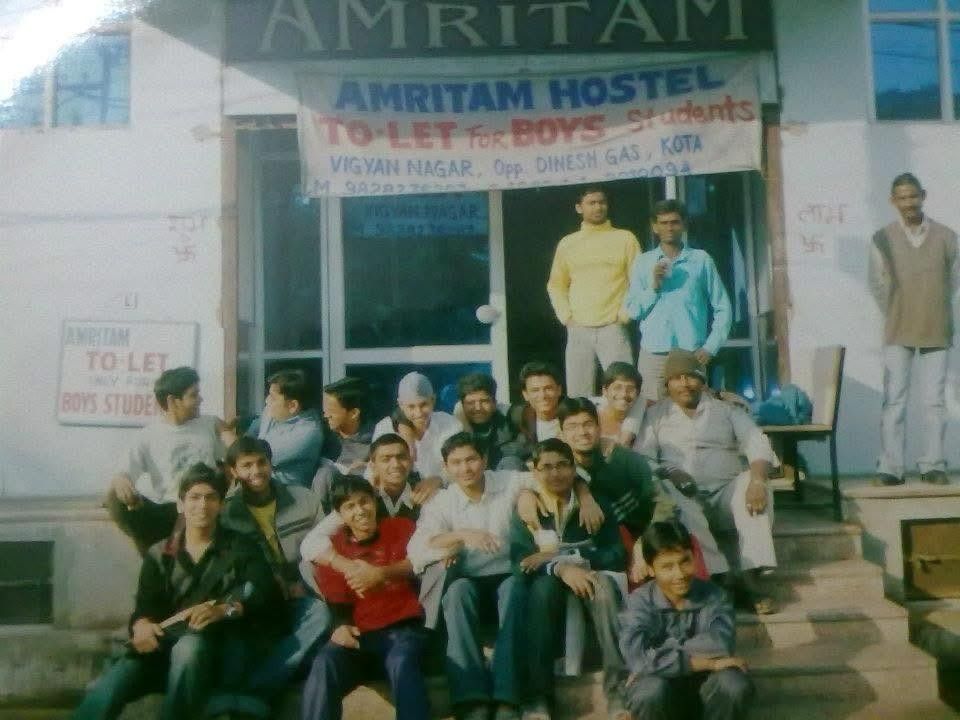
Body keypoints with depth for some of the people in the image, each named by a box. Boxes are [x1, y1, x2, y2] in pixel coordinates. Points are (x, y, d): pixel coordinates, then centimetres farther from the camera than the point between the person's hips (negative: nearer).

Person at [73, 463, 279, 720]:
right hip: (164, 645, 2)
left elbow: (263, 593, -3)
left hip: (216, 644, -2)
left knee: (189, 647, -38)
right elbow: (144, 606, 8)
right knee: (104, 692, -26)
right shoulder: (159, 554, 20)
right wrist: (141, 625, -17)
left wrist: (223, 610, -23)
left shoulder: (240, 548, 12)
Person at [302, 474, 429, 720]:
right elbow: (335, 602, 14)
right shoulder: (332, 548, 16)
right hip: (358, 635, 2)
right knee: (323, 665, -31)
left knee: (402, 663, -36)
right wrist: (341, 626, -10)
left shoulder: (401, 527, 14)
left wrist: (381, 574, -25)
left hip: (402, 629, -1)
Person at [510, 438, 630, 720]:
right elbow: (520, 563, -13)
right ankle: (538, 696, -36)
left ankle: (618, 689, -37)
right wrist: (561, 568, -34)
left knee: (604, 583, -33)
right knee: (544, 584, -35)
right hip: (547, 587, 0)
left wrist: (563, 556, -18)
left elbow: (617, 556, -7)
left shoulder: (596, 505, 4)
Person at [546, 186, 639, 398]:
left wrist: (625, 313, -4)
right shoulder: (567, 243, 13)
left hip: (613, 329, -2)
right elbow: (556, 284, 17)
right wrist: (566, 316, 4)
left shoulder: (625, 239, 7)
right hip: (578, 330, 2)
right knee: (578, 396, 2)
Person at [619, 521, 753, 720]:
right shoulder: (639, 602, -13)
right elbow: (637, 658, -31)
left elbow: (719, 644, -27)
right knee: (650, 689, -35)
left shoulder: (713, 595, -8)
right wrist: (707, 662, -28)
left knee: (734, 684, -30)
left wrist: (662, 655, -25)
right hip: (660, 696, -1)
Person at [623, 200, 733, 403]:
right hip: (653, 355, 1)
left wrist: (710, 347, -1)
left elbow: (723, 308, 6)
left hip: (691, 354, -1)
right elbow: (631, 310, 6)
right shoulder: (643, 262, 9)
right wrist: (653, 286, -7)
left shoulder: (701, 260, 5)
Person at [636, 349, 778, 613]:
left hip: (726, 495, 1)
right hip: (684, 498, -1)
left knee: (752, 485, -29)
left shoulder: (726, 410, 17)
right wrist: (668, 473, -19)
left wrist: (757, 480, -19)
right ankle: (717, 577, -37)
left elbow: (757, 444, 2)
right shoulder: (655, 415, 16)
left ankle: (749, 576, -33)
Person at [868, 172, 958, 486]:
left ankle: (933, 465, 11)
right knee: (894, 400, -2)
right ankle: (890, 467, 0)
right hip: (898, 333, -1)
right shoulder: (882, 238, -3)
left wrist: (934, 312, 13)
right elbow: (878, 285, 3)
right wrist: (897, 317, 9)